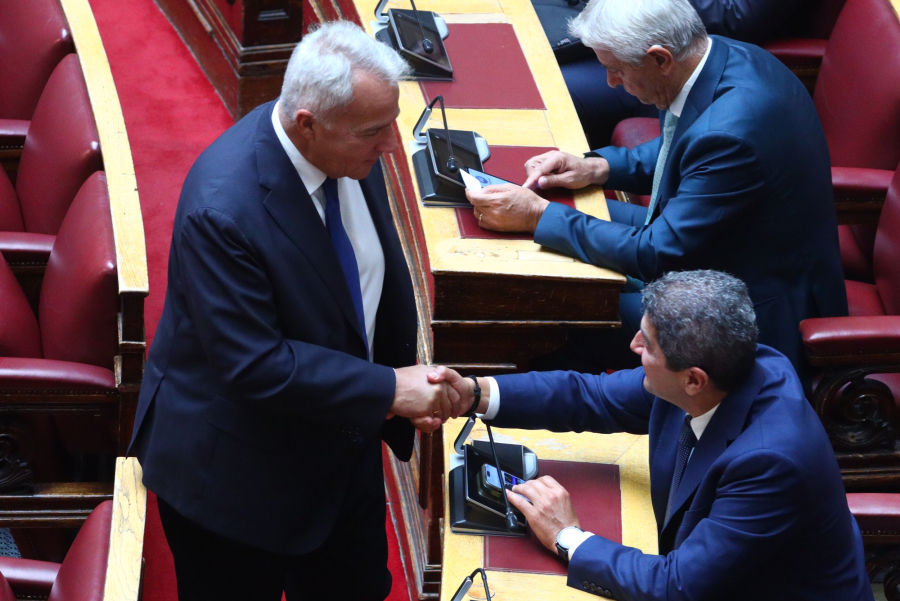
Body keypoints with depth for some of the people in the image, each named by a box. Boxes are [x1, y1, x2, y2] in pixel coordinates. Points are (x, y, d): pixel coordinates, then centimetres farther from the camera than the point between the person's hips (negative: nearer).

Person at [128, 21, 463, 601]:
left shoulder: (353, 151, -10)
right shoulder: (221, 208, -34)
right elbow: (254, 365, -32)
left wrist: (409, 386, -6)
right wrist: (388, 390, -27)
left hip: (344, 441, 7)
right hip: (239, 476, -7)